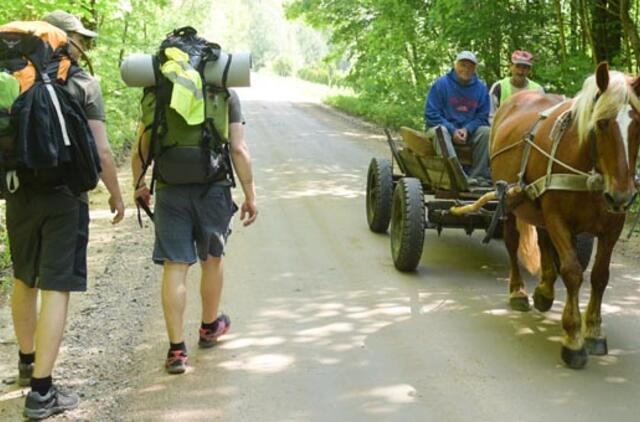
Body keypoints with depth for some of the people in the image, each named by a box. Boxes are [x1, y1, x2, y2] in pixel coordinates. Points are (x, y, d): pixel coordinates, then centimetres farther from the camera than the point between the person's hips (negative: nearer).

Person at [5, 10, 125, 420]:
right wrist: (117, 195, 4)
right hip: (64, 196, -5)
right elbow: (101, 150, -8)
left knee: (24, 281, 22)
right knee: (56, 289, -2)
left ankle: (28, 362, 40)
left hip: (19, 193, 5)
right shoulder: (84, 84, -6)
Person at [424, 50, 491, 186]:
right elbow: (431, 114, -8)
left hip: (469, 131, 3)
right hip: (445, 126, -3)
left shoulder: (481, 87, 5)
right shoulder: (441, 83, -4)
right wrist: (453, 130, -18)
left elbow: (482, 116, 5)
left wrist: (467, 129, -16)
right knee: (440, 131, -35)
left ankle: (477, 175, -23)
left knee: (486, 132, -23)